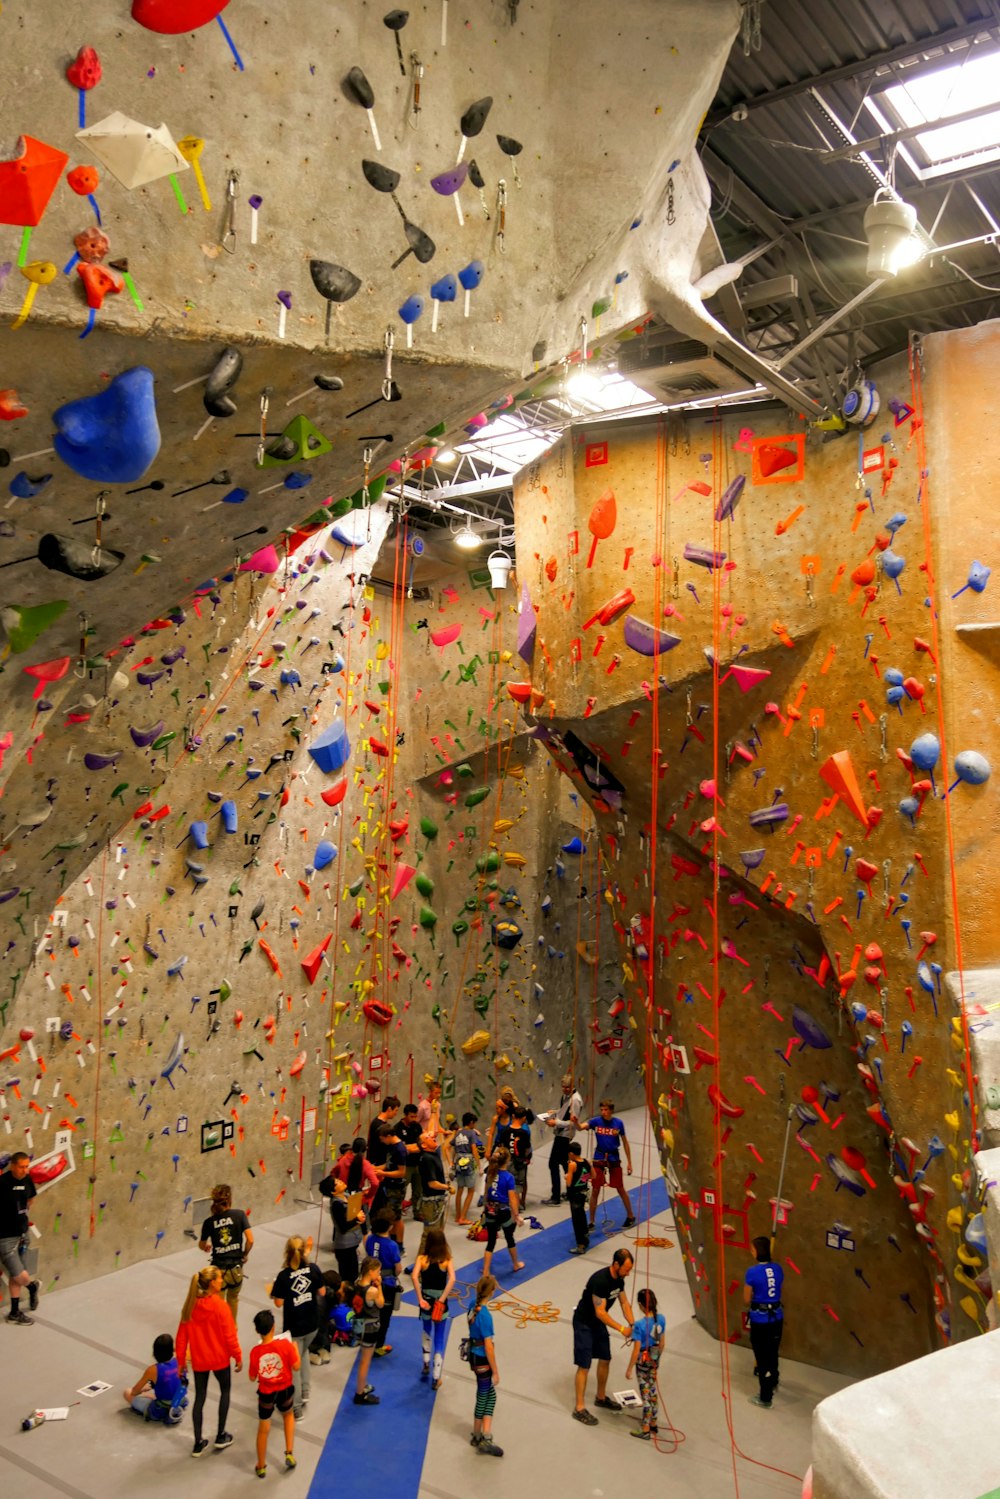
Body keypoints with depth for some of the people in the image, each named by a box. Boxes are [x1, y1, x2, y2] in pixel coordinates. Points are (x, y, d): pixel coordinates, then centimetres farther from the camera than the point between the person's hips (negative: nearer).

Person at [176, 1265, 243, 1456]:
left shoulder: (190, 1305, -10)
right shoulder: (221, 1306, -24)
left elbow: (182, 1336, -2)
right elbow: (230, 1335, -18)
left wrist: (181, 1361, 11)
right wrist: (238, 1357, -3)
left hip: (198, 1361, 3)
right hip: (220, 1359, -3)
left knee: (199, 1398, 17)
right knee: (225, 1391, 21)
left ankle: (199, 1443, 23)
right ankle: (221, 1436, 25)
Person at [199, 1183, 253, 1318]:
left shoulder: (209, 1222, -5)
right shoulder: (239, 1214, -9)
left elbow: (202, 1246, 9)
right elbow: (250, 1240, -13)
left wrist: (206, 1248, 33)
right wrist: (244, 1255, 5)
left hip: (218, 1270, -1)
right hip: (236, 1268, 1)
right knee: (233, 1299, 28)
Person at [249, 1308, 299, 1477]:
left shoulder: (255, 1351, -19)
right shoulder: (285, 1344, -24)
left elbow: (252, 1377, -7)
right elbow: (296, 1366, -14)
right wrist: (295, 1348, 2)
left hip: (266, 1394, 0)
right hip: (285, 1391, 0)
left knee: (263, 1430, 21)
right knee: (288, 1416, 32)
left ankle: (261, 1467, 35)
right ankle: (289, 1454, 25)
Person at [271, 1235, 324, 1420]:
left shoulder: (283, 1276, -23)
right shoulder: (314, 1269, -13)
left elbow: (279, 1303, -16)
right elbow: (322, 1292, -2)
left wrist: (273, 1292, 2)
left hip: (293, 1327, -4)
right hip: (312, 1324, 4)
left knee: (293, 1366, 13)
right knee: (302, 1355, 31)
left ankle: (297, 1408, 22)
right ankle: (304, 1394, 35)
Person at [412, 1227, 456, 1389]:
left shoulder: (421, 1258, -8)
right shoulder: (447, 1260, -8)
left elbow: (414, 1277, -24)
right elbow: (452, 1279, -23)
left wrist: (420, 1299, -18)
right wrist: (442, 1300, -20)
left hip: (426, 1301, 1)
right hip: (441, 1304, -1)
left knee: (426, 1331, 30)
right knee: (439, 1340, 10)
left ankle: (426, 1365, 34)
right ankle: (435, 1379, 11)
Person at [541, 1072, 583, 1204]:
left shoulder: (575, 1100, -21)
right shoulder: (566, 1095, 6)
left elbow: (573, 1123, -22)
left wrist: (557, 1122, -22)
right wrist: (554, 1113, 5)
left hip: (565, 1135, -9)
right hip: (560, 1133, 9)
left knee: (553, 1163, -5)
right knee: (564, 1162, 19)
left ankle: (556, 1197, 4)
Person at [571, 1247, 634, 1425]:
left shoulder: (619, 1278, -7)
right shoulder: (600, 1280, -34)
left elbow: (624, 1303, 4)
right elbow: (600, 1312, -32)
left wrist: (633, 1325, -9)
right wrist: (621, 1329, -29)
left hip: (599, 1322, 8)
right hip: (583, 1323, -8)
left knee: (605, 1360, 16)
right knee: (584, 1366, -4)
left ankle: (601, 1397, 35)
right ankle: (579, 1408, 5)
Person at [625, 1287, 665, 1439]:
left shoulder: (639, 1324, -26)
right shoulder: (661, 1319, -8)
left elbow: (636, 1350, -20)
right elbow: (661, 1343, 5)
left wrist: (629, 1369, -9)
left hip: (643, 1361, -6)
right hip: (655, 1360, 6)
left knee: (646, 1394, 7)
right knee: (653, 1392, 21)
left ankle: (645, 1431, 19)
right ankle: (653, 1425, 35)